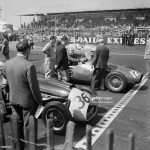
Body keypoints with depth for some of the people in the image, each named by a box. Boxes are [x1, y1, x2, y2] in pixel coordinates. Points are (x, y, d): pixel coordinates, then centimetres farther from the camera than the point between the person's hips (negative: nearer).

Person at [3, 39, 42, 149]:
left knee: (17, 123, 21)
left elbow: (8, 82, 6)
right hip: (27, 101, -6)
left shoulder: (7, 63, -5)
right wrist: (39, 101, -6)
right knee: (28, 125, 13)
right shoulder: (29, 66, -25)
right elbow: (34, 87, -20)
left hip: (13, 99, 6)